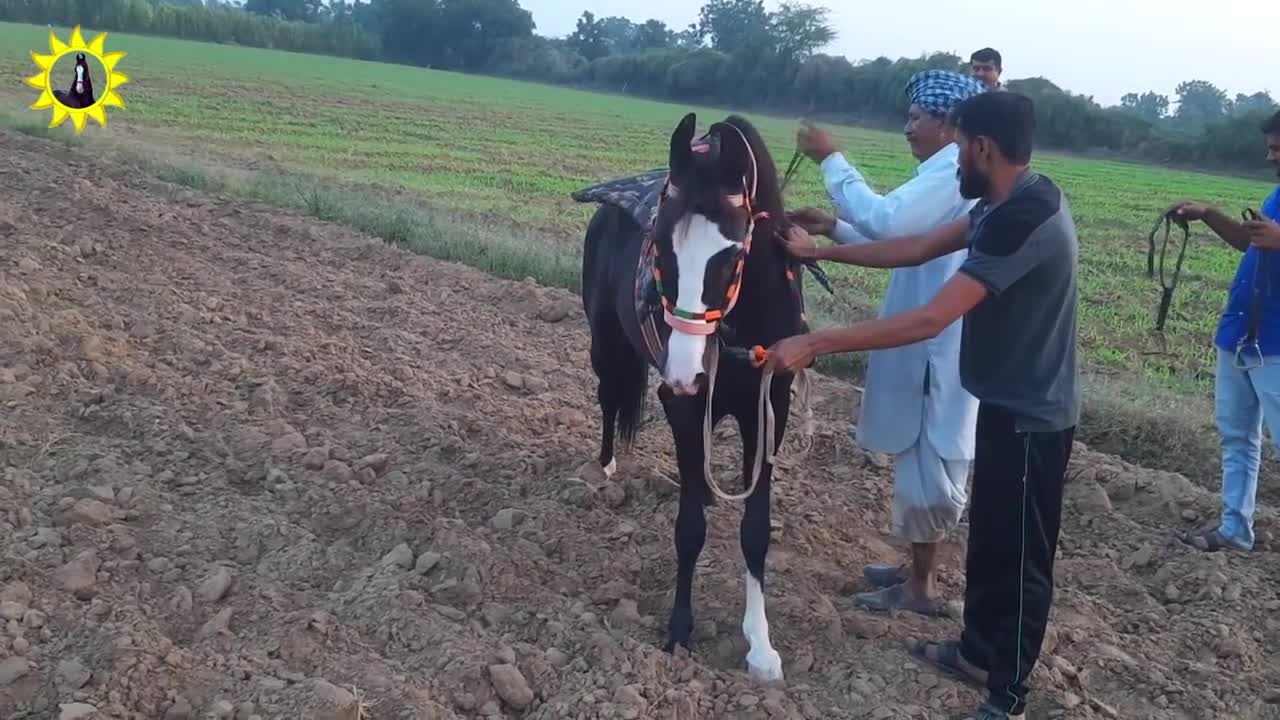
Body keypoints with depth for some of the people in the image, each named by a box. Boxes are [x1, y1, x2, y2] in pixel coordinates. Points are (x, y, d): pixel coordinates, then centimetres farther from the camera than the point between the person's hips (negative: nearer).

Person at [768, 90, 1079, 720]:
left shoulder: (1026, 220, -29)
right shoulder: (1006, 202, 2)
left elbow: (930, 321, -33)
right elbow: (919, 248, 12)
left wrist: (814, 344, -30)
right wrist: (821, 251, 10)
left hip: (1031, 417, -10)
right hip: (1007, 403, 10)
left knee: (1020, 554, 5)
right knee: (989, 534, 23)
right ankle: (979, 651, 41)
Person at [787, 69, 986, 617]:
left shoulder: (953, 171, -18)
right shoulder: (952, 172, 16)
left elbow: (883, 220, -29)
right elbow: (903, 242, 18)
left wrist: (830, 160, -19)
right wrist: (832, 229, 9)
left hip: (936, 345, -11)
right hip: (931, 340, 11)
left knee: (927, 461, 0)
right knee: (924, 457, 18)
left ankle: (922, 587, 13)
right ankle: (918, 566, 31)